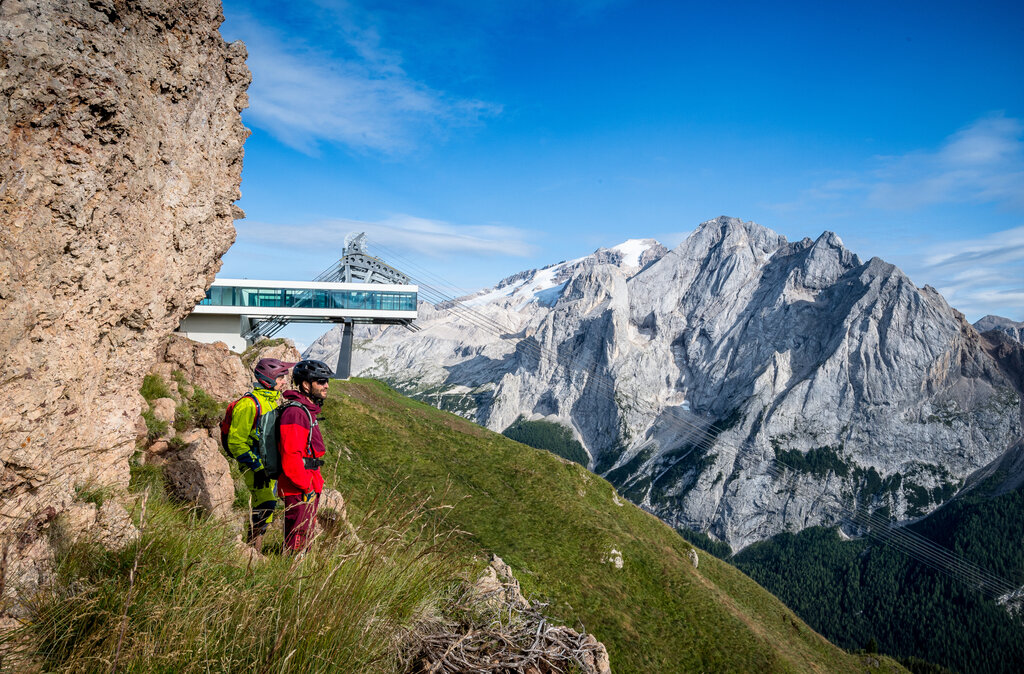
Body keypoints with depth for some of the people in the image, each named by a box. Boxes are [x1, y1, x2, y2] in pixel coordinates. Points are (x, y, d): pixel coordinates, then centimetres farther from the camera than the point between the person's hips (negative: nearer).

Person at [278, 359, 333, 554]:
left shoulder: (308, 410, 15)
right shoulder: (295, 413, -19)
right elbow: (291, 456, -25)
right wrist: (306, 486, -20)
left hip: (308, 485, 10)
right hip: (299, 489, -10)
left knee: (306, 536, 18)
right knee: (297, 544, -2)